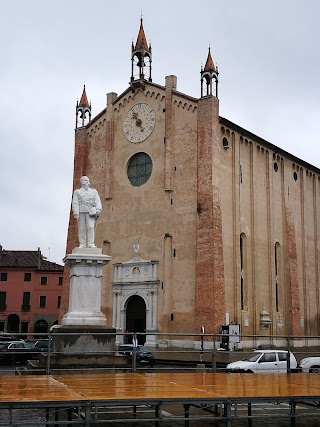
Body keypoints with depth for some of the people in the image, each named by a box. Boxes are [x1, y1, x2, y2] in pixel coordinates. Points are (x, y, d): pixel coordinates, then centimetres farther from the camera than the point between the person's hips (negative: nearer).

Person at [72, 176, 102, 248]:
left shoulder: (94, 191, 21)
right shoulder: (77, 192, 17)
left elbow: (98, 201, 10)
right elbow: (75, 203, 7)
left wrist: (98, 209, -10)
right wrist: (76, 214, -7)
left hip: (90, 213, 0)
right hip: (81, 212, 0)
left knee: (91, 227, -15)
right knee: (81, 229, -2)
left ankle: (91, 243, -17)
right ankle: (82, 244, 2)